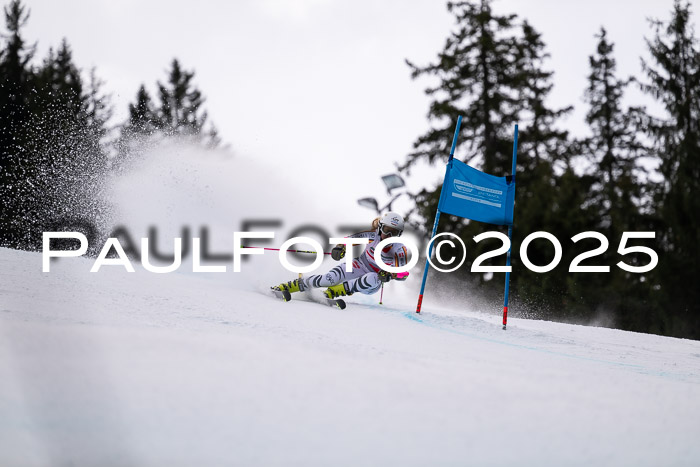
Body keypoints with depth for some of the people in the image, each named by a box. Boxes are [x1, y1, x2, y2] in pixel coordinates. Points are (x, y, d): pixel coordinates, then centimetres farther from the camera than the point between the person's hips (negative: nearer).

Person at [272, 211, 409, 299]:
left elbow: (403, 274, -16)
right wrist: (340, 247, -22)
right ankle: (293, 285, -13)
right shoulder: (373, 236, -10)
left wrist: (389, 275, -36)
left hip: (374, 281, -1)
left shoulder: (399, 249, -15)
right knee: (331, 277, -26)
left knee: (373, 280, -40)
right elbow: (350, 239, -2)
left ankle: (335, 291, -34)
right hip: (359, 266, 1)